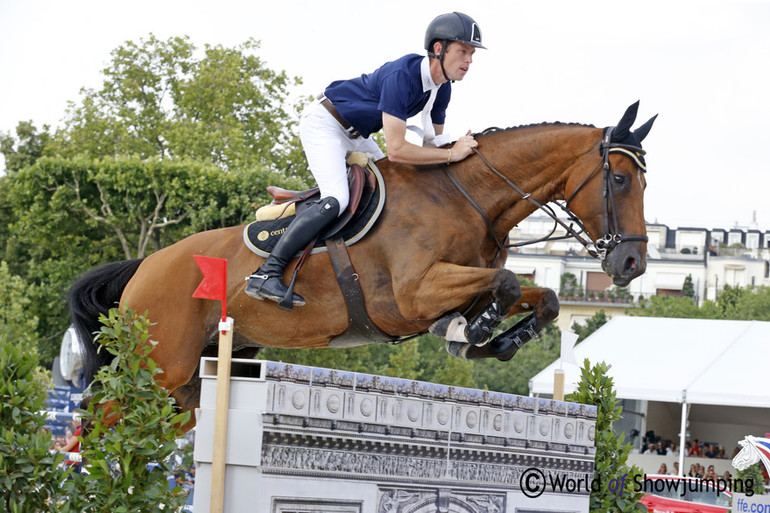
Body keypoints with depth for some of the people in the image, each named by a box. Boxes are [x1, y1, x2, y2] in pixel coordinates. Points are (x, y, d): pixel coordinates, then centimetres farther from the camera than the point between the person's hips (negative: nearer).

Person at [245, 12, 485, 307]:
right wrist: (452, 154, -32)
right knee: (336, 200, -26)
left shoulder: (442, 89, -4)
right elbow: (395, 150, -36)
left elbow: (430, 146, 7)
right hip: (323, 123, -10)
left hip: (355, 136, 10)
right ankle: (266, 274, -30)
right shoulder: (402, 75, -32)